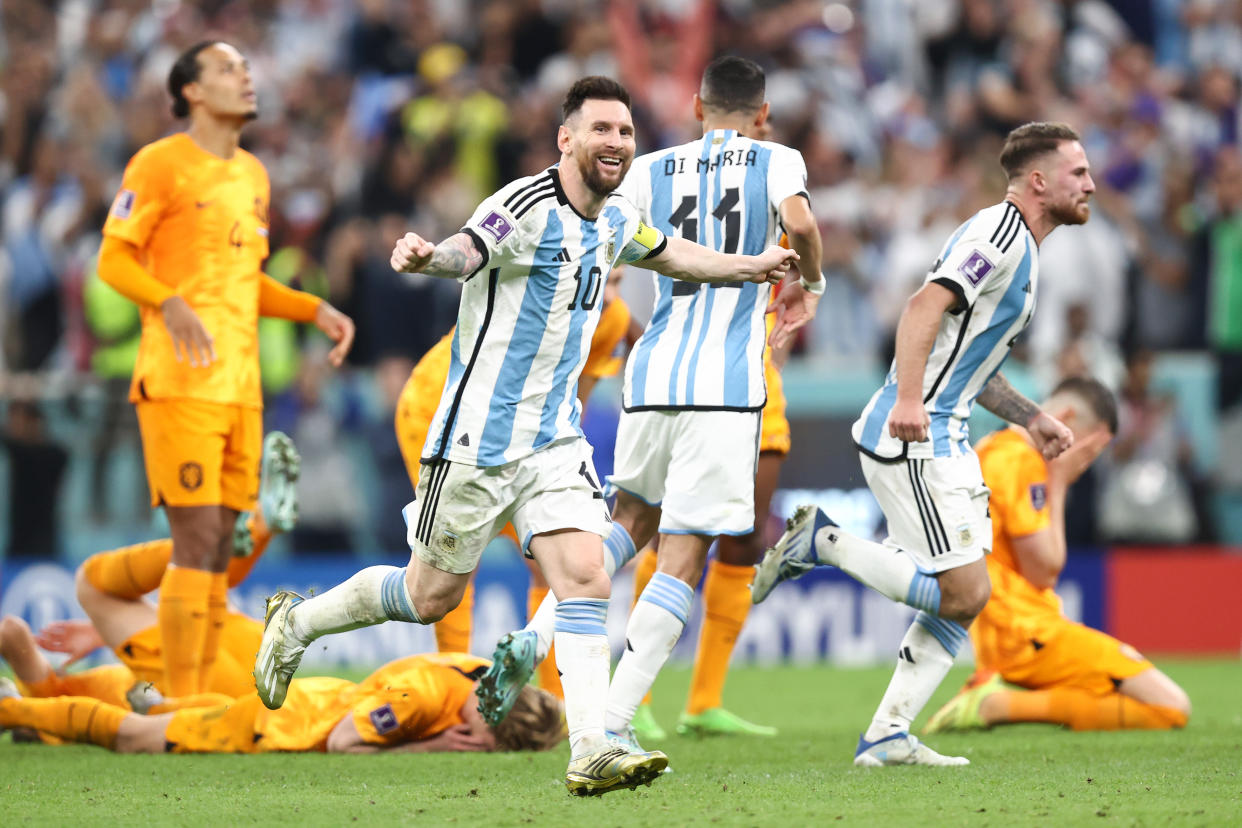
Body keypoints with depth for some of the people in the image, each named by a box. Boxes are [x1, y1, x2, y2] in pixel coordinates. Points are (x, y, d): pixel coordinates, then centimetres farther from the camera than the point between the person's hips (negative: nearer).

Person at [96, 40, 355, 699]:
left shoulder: (252, 175, 20)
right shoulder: (160, 164, -3)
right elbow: (114, 260, -7)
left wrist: (317, 311, 13)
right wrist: (171, 304, -24)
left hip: (239, 385, 8)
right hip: (179, 380, -8)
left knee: (219, 550, 6)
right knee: (197, 543, -12)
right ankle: (181, 708, -10)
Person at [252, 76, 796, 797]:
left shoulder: (617, 222, 8)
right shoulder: (529, 206, -18)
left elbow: (671, 254, 32)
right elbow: (468, 251, -39)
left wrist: (755, 268, 37)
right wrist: (429, 256, -61)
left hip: (554, 439, 6)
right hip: (479, 435, -6)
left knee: (587, 581, -12)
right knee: (431, 596, 6)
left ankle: (592, 751, -17)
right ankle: (297, 622, 30)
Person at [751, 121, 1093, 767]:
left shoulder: (1017, 245, 20)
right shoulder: (1000, 235, -13)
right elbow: (924, 308, -25)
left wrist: (1030, 418, 23)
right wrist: (908, 401, -35)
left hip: (939, 440, 10)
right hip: (914, 440, -10)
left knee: (965, 597, 7)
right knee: (963, 591, -12)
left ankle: (887, 736, 7)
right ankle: (820, 541, -4)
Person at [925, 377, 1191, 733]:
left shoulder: (989, 449, 18)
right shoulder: (1021, 461, -13)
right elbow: (1043, 570, -15)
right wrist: (1058, 484, -6)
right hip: (1027, 634, -10)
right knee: (1171, 707, -14)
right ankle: (1003, 705, -18)